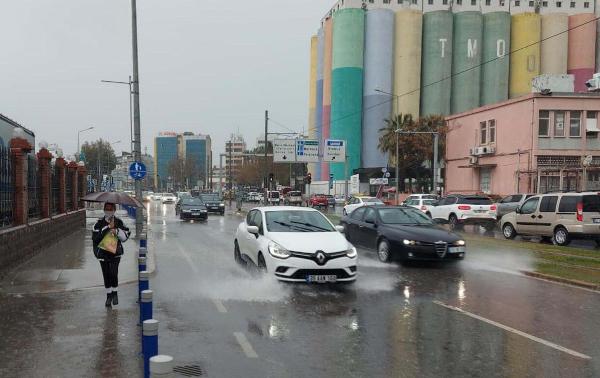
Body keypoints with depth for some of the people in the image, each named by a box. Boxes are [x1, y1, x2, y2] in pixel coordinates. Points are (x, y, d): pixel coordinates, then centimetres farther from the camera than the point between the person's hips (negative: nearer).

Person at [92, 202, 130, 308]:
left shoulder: (119, 222, 2)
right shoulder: (99, 223, 0)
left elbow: (125, 237, 1)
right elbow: (95, 238, -11)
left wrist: (117, 231, -16)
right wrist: (107, 228, -17)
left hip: (115, 252, -1)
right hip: (103, 253, 1)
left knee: (114, 273, -12)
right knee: (106, 275, 7)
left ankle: (115, 294, 9)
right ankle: (109, 296, 23)